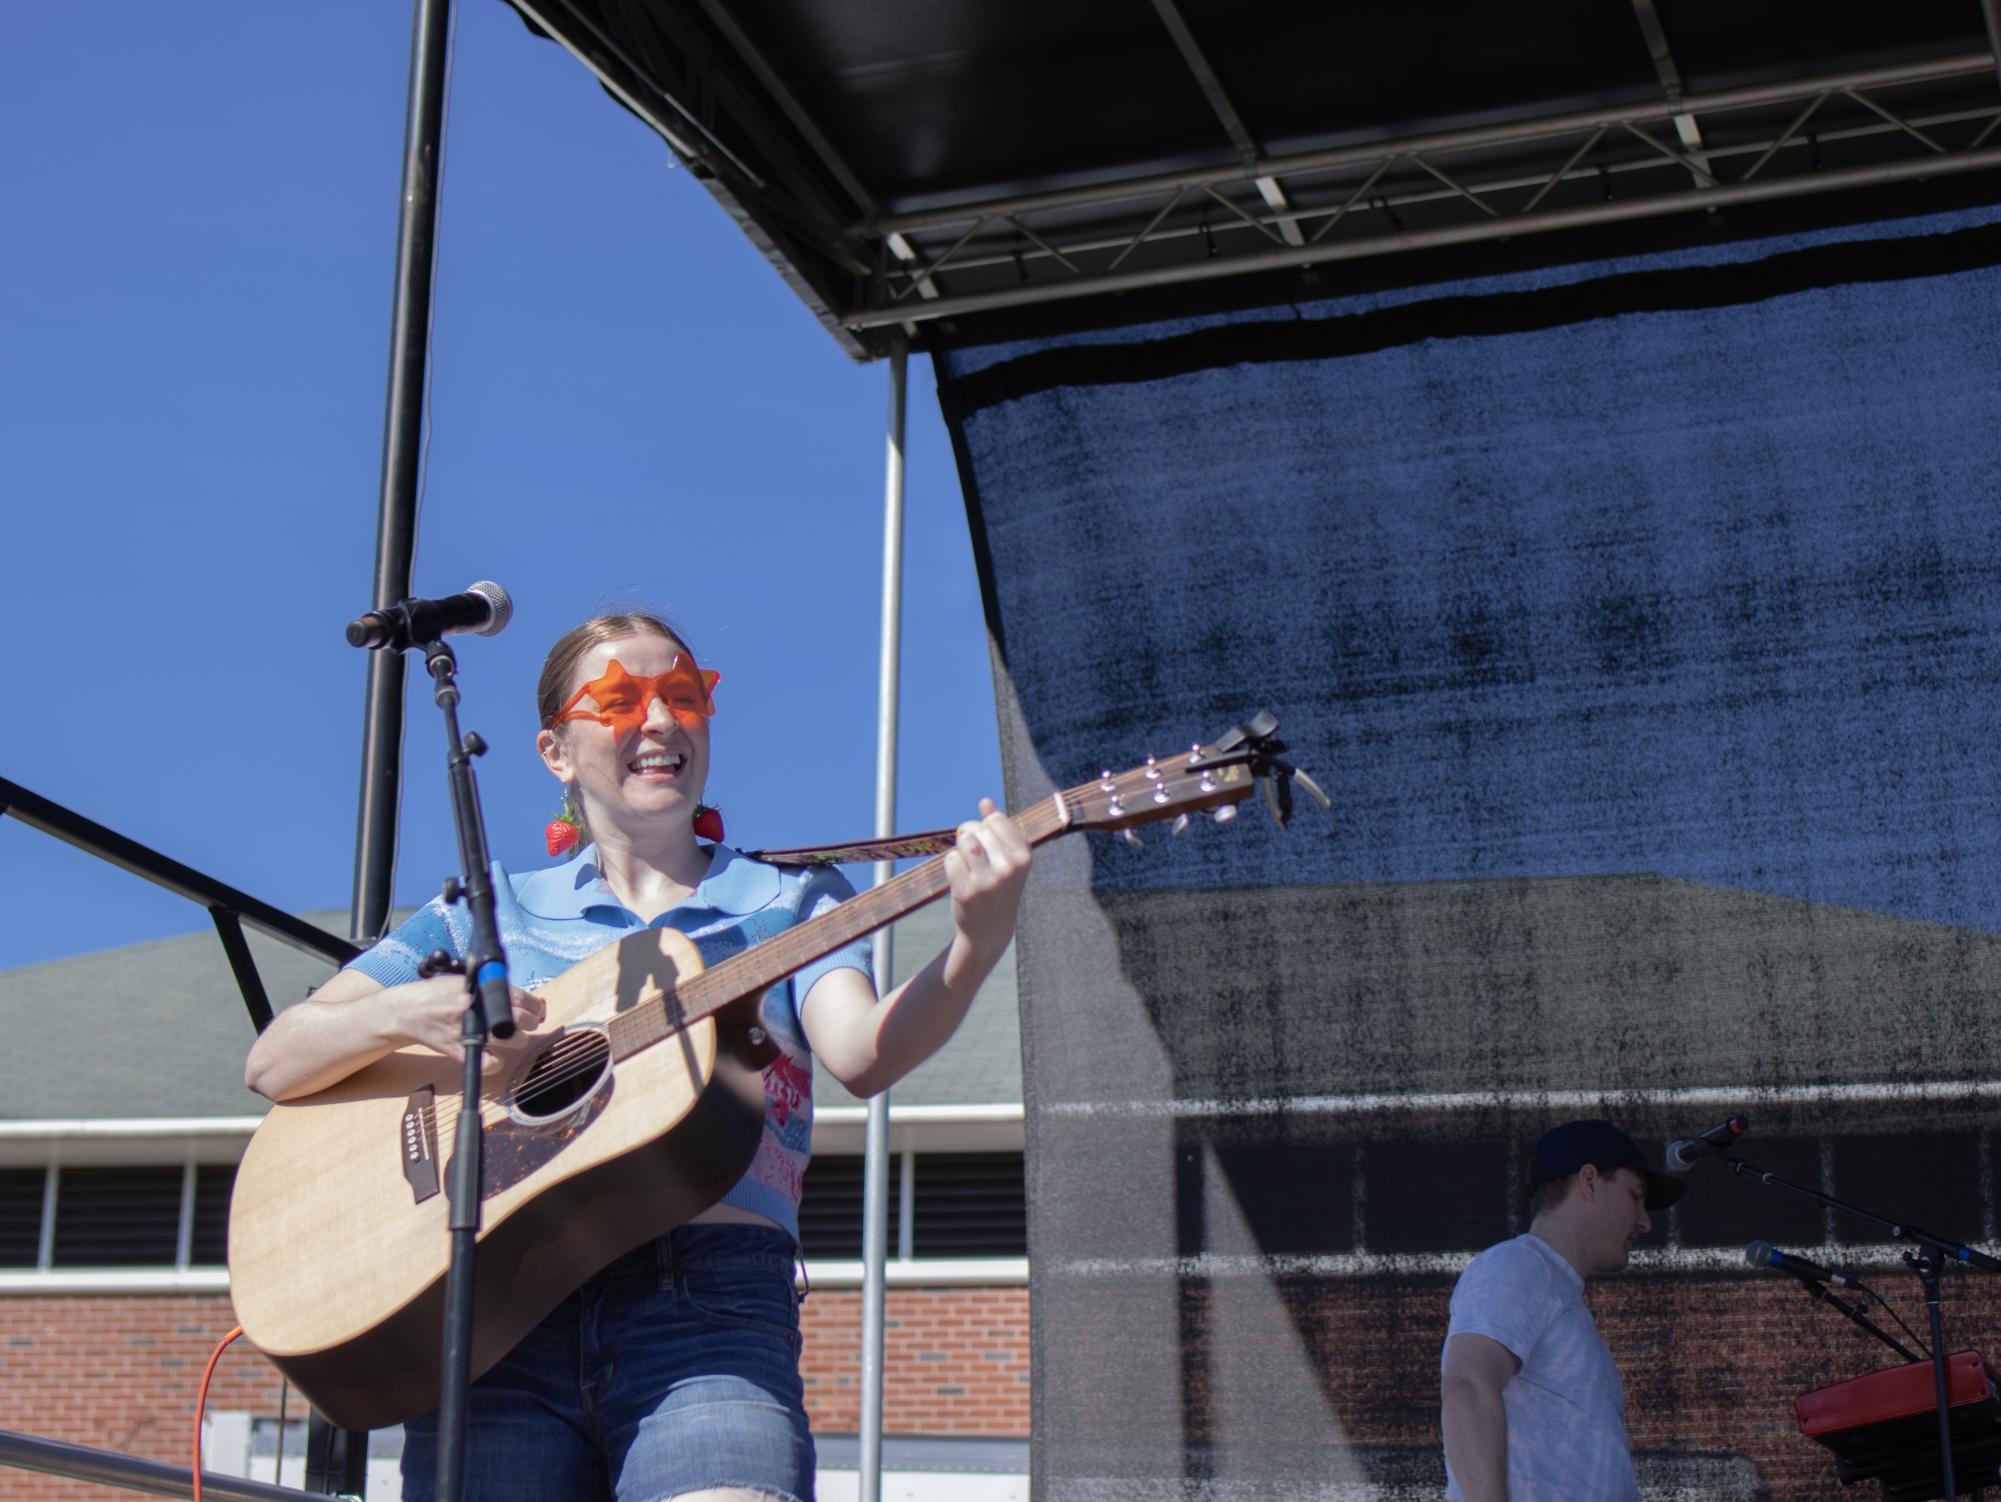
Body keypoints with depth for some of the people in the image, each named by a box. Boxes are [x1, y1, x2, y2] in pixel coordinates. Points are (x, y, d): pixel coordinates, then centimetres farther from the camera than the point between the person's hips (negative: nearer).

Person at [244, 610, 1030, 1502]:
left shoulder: (791, 902, 17)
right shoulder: (495, 913, 19)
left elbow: (861, 1055, -4)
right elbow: (273, 1064, 13)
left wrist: (976, 945, -24)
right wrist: (405, 1013, -8)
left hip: (706, 1302, -1)